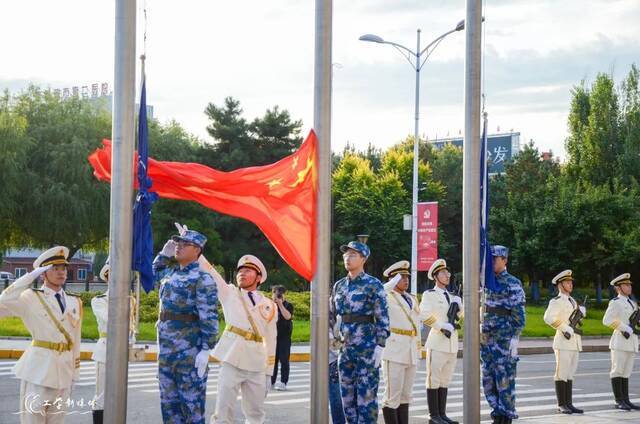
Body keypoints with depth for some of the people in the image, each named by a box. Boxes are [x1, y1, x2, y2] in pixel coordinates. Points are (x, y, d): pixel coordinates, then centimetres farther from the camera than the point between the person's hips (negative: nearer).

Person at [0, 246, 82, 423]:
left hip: (64, 368, 5)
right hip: (38, 366, -5)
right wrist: (33, 274, -19)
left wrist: (74, 374, 13)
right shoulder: (32, 298, -3)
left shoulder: (75, 302, 11)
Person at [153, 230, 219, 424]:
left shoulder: (202, 279, -11)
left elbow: (209, 318, -15)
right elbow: (156, 271, 36)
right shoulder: (170, 274, 12)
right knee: (168, 401, 12)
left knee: (192, 402, -2)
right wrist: (165, 253, 17)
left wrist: (205, 350, -21)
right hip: (165, 351, 8)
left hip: (190, 354, -8)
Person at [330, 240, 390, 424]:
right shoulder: (339, 286, 12)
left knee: (366, 394, -4)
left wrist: (380, 346, -15)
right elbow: (331, 314, 20)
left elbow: (383, 319, -9)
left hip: (367, 348, -6)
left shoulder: (373, 285, -5)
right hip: (345, 347, 6)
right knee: (347, 395, 9)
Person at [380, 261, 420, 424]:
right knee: (393, 395, -5)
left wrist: (418, 350, 16)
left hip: (411, 352, 7)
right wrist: (392, 284, -22)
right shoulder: (387, 297, -5)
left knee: (405, 395, 10)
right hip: (393, 351, -7)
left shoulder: (412, 299, 17)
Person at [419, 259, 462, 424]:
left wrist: (458, 307, -4)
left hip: (452, 344, 7)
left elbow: (461, 317, 16)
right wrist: (443, 327, -17)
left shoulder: (452, 297, 17)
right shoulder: (429, 294, -4)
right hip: (437, 343, -7)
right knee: (434, 379, -3)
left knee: (445, 380, 9)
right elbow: (424, 315, -19)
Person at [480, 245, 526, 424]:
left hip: (504, 339, -7)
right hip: (486, 338, 7)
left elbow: (518, 314, -10)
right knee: (489, 380, 8)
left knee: (505, 379, -4)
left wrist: (515, 338, -16)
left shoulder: (513, 284, -6)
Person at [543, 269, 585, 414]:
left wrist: (581, 310, 14)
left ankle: (569, 404, 11)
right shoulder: (556, 301, -8)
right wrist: (564, 329, -23)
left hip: (574, 342, 8)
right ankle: (561, 405, -1)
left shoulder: (572, 301, 17)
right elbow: (548, 317, -23)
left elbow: (581, 310, 37)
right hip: (563, 342, -8)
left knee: (570, 374, 9)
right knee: (561, 374, -4)